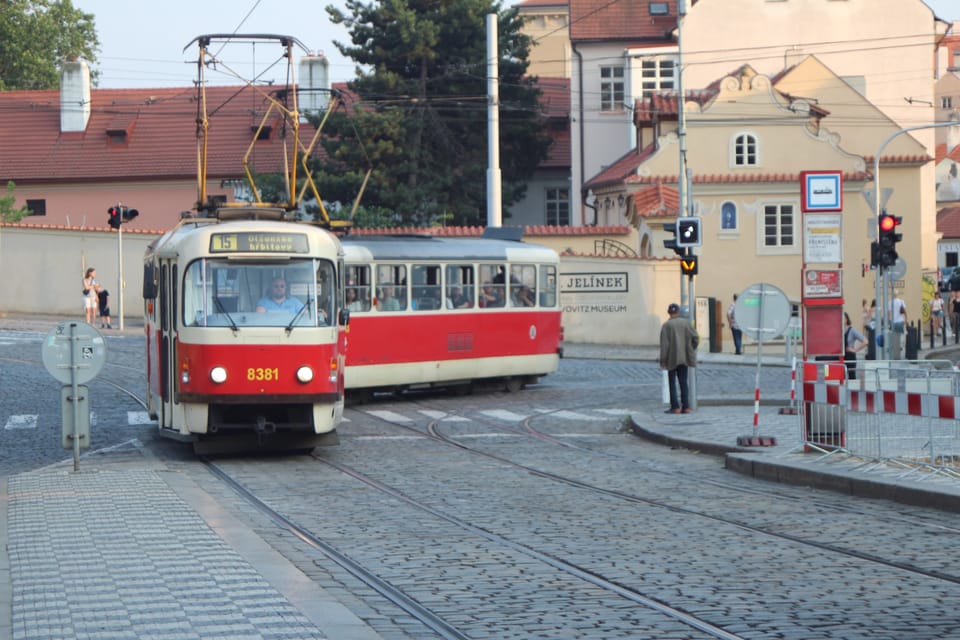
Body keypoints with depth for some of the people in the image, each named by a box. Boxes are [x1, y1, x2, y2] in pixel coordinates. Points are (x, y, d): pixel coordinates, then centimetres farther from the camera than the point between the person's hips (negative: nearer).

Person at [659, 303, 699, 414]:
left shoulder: (666, 325, -11)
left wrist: (663, 360, -7)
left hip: (672, 359, -3)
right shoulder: (686, 323, 0)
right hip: (684, 358, 3)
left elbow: (664, 344, -12)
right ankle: (686, 406, 6)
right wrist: (690, 350, 12)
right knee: (683, 382, 10)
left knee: (672, 383, 5)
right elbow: (695, 338, -2)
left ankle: (675, 407, 0)